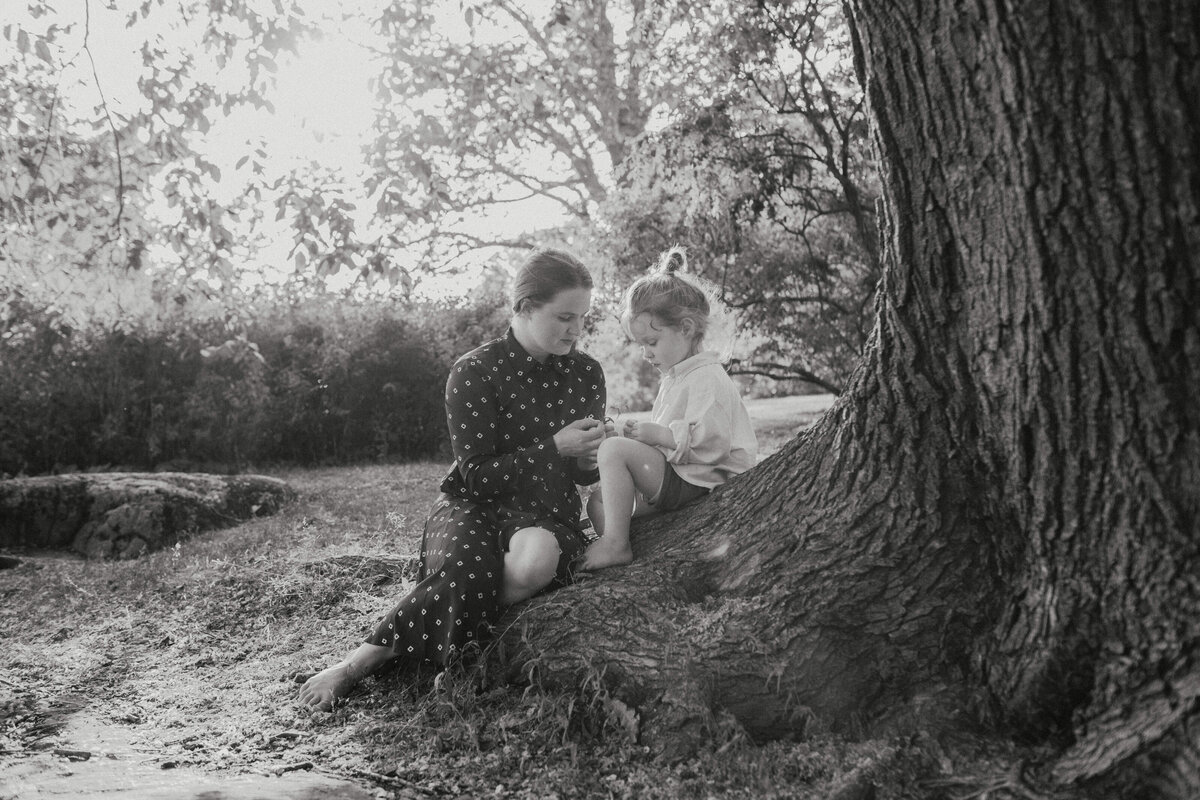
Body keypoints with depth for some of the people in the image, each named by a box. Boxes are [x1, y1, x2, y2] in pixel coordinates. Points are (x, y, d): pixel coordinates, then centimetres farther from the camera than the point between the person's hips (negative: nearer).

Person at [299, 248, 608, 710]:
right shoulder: (474, 373, -8)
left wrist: (593, 454, -9)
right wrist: (554, 447, -18)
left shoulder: (586, 373, 6)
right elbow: (478, 475, -10)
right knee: (467, 574, -38)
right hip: (473, 504, -3)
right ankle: (356, 664, -21)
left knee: (536, 560, -36)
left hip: (546, 512, 3)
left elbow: (584, 475, 16)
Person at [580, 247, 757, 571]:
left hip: (697, 483, -11)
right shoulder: (674, 378, 20)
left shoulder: (707, 378, -12)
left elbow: (710, 442, -24)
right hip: (673, 479, 11)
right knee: (599, 500, 7)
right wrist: (643, 434, 10)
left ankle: (615, 543, -21)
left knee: (613, 449, -24)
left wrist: (658, 434, -19)